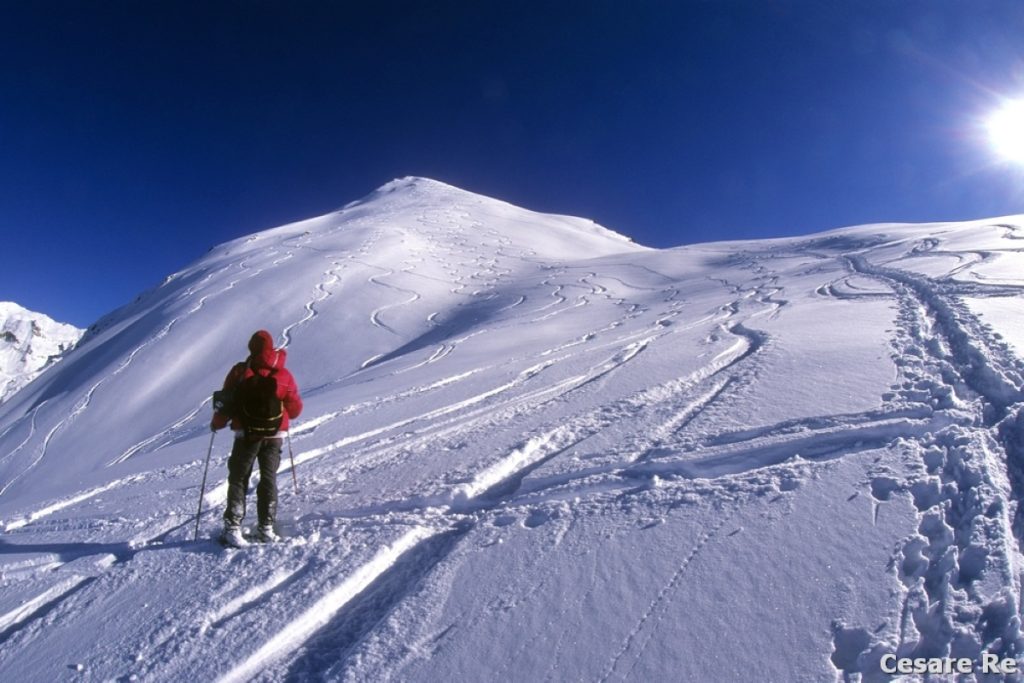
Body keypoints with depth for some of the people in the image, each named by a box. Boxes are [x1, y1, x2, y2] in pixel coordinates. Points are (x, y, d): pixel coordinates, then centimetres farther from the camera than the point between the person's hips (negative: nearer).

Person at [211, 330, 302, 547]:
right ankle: (266, 528, 10)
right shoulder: (284, 374, -1)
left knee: (238, 479, 9)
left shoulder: (240, 372, -5)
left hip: (246, 434, -1)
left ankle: (233, 527, 4)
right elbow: (295, 409, 4)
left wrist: (216, 424, 15)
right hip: (274, 435, 2)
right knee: (269, 479, 11)